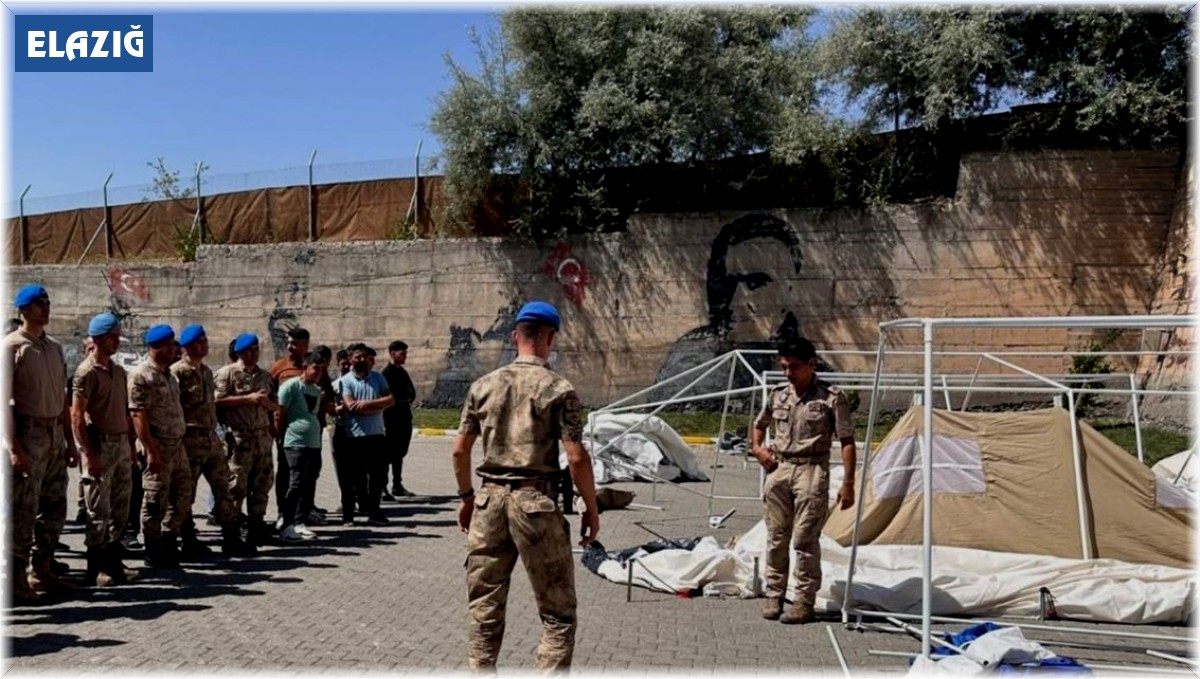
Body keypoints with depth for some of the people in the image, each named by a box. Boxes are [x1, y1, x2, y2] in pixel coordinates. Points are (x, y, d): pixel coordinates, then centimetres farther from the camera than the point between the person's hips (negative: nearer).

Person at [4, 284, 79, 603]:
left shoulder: (55, 348, 14)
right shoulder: (12, 346, -8)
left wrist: (70, 441, 15)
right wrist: (13, 447, -21)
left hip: (54, 435, 7)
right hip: (28, 433, -7)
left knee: (55, 507, 12)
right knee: (22, 510, -4)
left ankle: (41, 571, 23)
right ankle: (15, 580, 4)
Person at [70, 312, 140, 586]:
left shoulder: (119, 371, 14)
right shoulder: (87, 372, -11)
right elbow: (76, 417, -15)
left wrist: (131, 445, 15)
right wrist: (89, 455, -19)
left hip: (121, 443, 8)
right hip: (100, 443, -8)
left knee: (120, 509, 12)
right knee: (99, 511, -2)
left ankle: (113, 564, 22)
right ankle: (95, 570, 6)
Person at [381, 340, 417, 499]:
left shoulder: (402, 372, 17)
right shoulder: (387, 373, -10)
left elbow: (412, 392, 16)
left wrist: (406, 397, 1)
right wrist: (406, 396, -11)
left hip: (404, 417, 8)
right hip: (391, 419, -8)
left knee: (400, 453, 13)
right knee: (389, 454, -6)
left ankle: (397, 486, 21)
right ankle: (382, 487, -1)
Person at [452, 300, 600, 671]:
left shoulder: (483, 385, 6)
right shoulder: (558, 389, -7)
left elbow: (460, 450, 7)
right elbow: (576, 457, -10)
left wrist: (466, 496, 20)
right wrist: (591, 507, 1)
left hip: (490, 499, 5)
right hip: (535, 501, -4)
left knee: (484, 611, 15)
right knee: (558, 614, 6)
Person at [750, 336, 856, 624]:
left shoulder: (831, 397, -6)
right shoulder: (778, 394, 8)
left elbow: (847, 442, -6)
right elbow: (759, 424, 26)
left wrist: (848, 483, -11)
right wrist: (757, 448, 7)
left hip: (811, 471, -5)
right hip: (778, 469, 5)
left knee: (805, 540, -5)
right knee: (776, 538, 9)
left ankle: (805, 602, 5)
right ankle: (774, 596, 20)